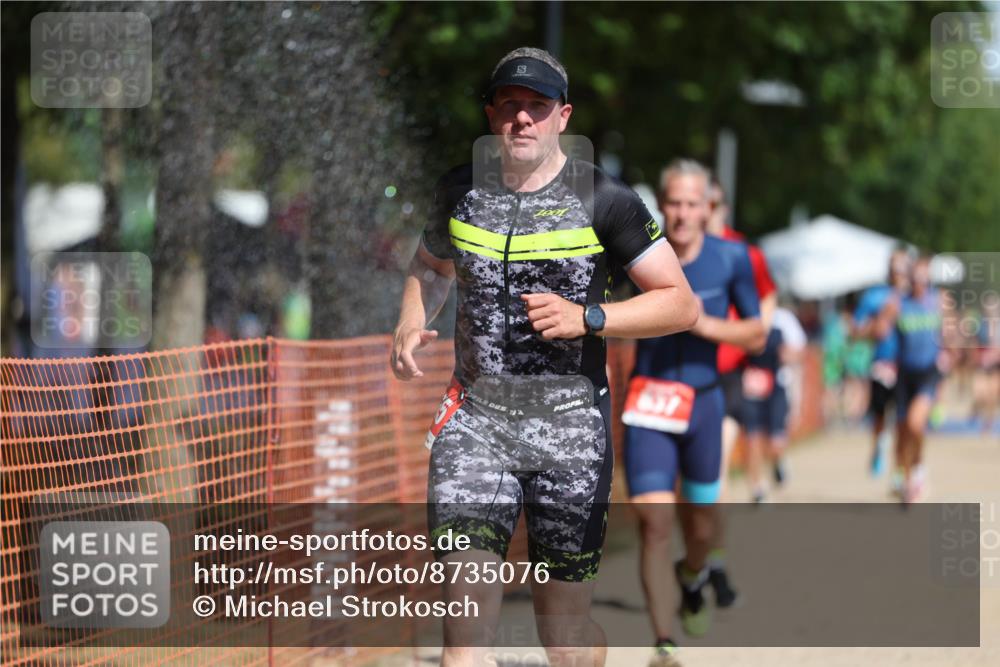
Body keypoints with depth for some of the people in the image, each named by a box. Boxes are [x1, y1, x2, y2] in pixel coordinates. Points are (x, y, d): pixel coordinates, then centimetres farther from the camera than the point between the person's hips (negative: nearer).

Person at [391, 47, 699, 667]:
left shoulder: (604, 199, -5)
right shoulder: (461, 190, 5)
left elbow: (681, 304, -3)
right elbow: (431, 267, 26)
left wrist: (586, 318, -17)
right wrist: (412, 324, 4)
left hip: (571, 427, -2)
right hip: (476, 417, 2)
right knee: (467, 610, -13)